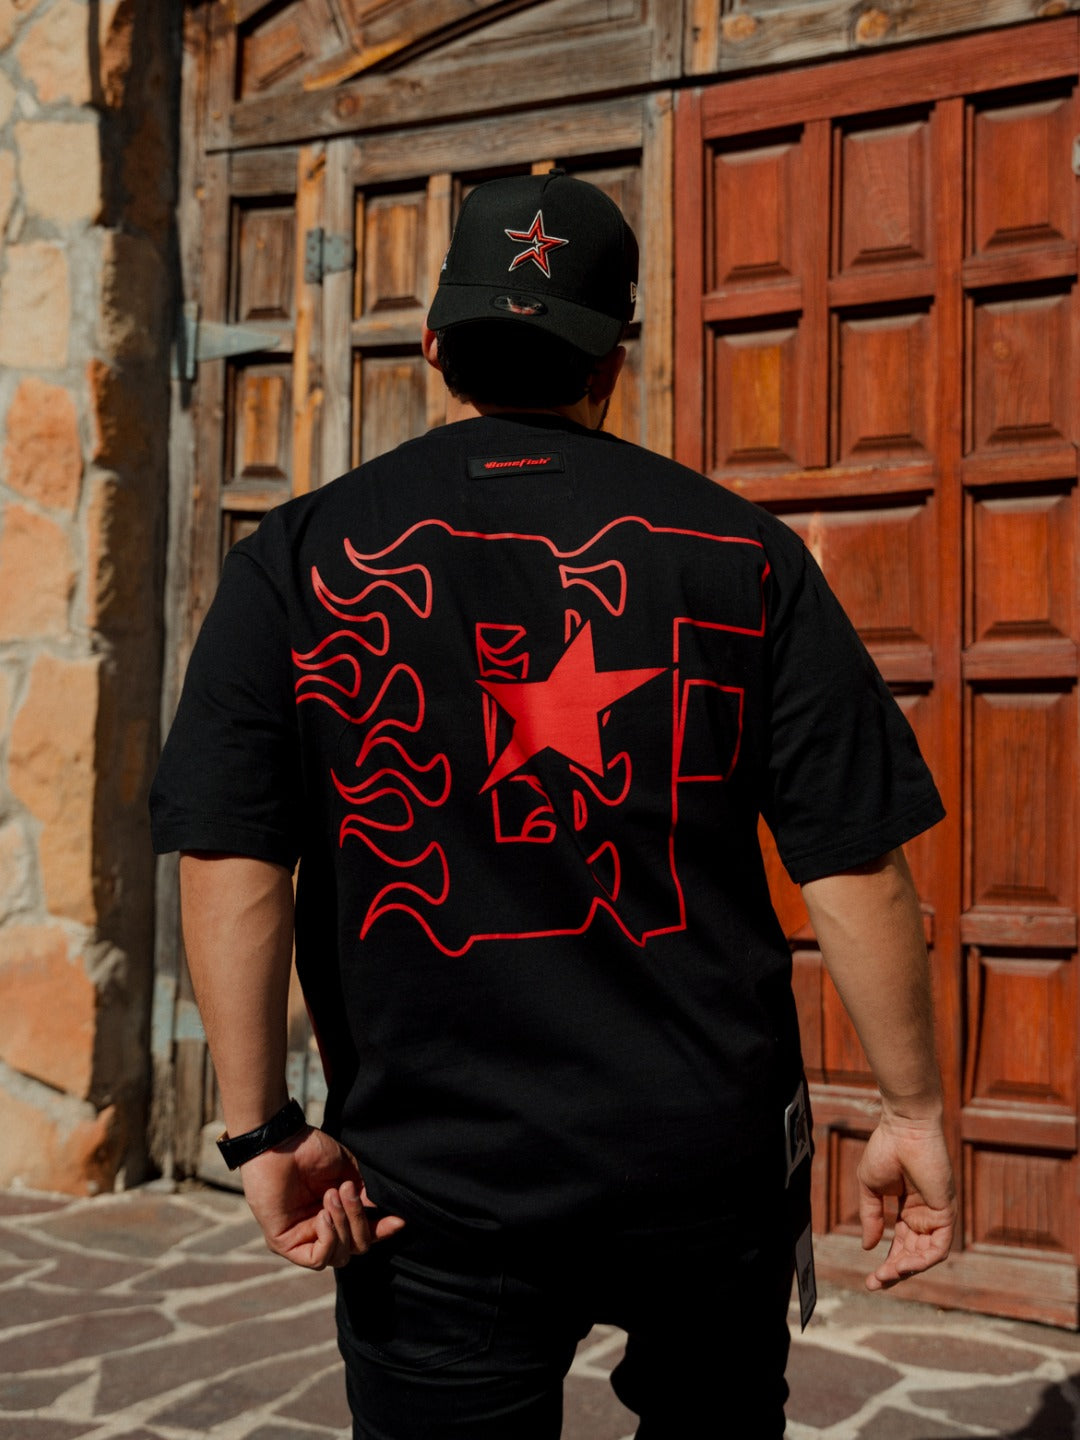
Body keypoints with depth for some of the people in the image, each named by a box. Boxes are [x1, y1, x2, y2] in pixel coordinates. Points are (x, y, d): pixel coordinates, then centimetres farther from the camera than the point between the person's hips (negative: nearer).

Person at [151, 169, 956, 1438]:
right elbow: (855, 859, -5)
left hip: (432, 1183, -1)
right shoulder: (737, 548, -2)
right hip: (713, 1156, 2)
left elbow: (229, 863, -11)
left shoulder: (296, 560, -3)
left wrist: (263, 1132, -5)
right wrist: (912, 1111, 4)